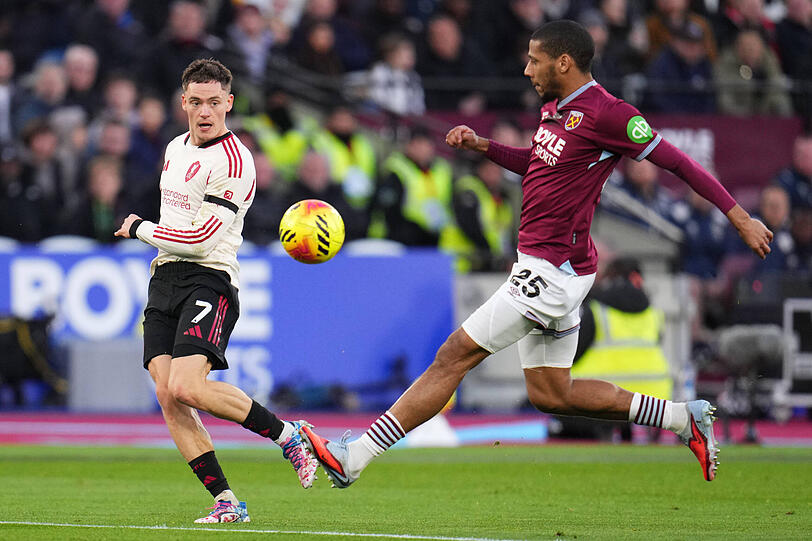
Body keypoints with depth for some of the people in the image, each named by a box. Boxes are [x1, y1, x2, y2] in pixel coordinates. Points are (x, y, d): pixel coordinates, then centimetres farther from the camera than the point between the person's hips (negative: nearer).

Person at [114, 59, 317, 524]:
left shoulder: (233, 161, -11)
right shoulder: (176, 148, 16)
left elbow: (200, 239, -16)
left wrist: (139, 229, -4)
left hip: (208, 280, -8)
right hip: (165, 281, 8)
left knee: (187, 387, -25)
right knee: (168, 397, -9)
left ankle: (287, 434, -6)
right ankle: (227, 502, -8)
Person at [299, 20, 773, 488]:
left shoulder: (606, 113, -17)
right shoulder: (555, 107, 11)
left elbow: (678, 162, -13)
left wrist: (740, 217, -13)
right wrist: (482, 145, 16)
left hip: (553, 270, -10)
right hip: (547, 268, 10)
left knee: (454, 357, -9)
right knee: (550, 394, 16)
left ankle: (355, 457, -6)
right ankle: (685, 417, 20)